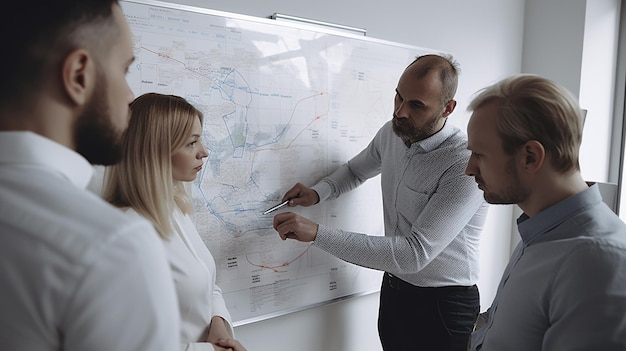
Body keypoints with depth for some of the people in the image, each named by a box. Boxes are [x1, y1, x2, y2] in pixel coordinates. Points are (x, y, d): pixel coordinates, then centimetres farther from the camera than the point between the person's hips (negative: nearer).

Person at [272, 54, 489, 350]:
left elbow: (413, 255, -33)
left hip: (443, 306, -6)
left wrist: (316, 233, -35)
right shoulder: (392, 133, -4)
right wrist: (317, 193, -4)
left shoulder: (466, 165, -27)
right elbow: (356, 170, 17)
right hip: (393, 290, 6)